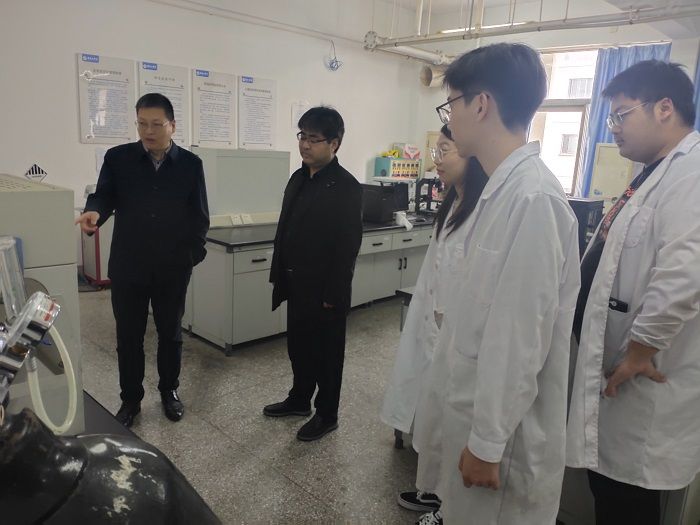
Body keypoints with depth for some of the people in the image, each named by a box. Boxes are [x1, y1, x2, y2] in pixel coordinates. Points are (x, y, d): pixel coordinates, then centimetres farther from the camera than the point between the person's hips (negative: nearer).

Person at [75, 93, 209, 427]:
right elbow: (103, 195, -2)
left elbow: (199, 215, 2)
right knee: (128, 335, 11)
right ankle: (130, 399, 29)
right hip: (128, 266, 1)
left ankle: (169, 391, 34)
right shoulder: (117, 158, 0)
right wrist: (95, 211, -26)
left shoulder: (190, 164, 0)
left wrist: (194, 254, -2)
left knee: (170, 333, 14)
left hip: (173, 268, 0)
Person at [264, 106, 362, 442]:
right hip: (296, 284, 7)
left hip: (324, 290, -7)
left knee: (326, 352, 9)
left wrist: (332, 295, -17)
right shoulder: (298, 178, 8)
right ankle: (299, 399, 40)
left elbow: (348, 246, -17)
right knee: (298, 346, 20)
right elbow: (285, 229, 12)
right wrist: (279, 274, 12)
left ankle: (327, 415, 27)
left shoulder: (346, 187, -15)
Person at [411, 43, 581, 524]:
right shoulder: (503, 189, 5)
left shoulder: (532, 197, -25)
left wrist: (488, 441, -16)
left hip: (498, 420, -8)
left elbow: (520, 337, -24)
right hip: (474, 402, 8)